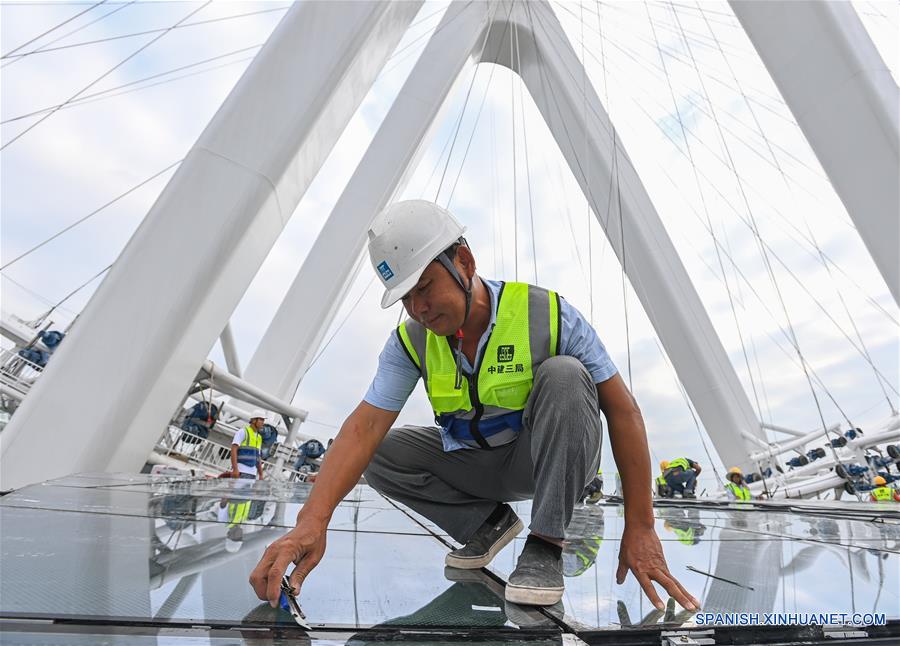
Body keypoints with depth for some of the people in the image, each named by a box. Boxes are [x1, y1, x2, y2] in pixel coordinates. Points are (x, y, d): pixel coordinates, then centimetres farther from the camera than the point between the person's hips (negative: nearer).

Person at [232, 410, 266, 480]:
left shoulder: (259, 437, 18)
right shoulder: (243, 432, -5)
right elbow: (233, 450, -15)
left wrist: (261, 475, 14)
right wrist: (235, 469, -25)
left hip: (252, 473, 7)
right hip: (240, 471, -7)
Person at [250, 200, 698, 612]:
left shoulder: (546, 313, -23)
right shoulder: (410, 342, -14)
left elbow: (622, 411, -21)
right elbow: (364, 428, -24)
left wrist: (639, 528, -22)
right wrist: (312, 521, -40)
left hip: (551, 461, -3)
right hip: (472, 467, 3)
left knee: (564, 375, -32)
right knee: (380, 452, -16)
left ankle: (545, 546, -18)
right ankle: (489, 522, 3)